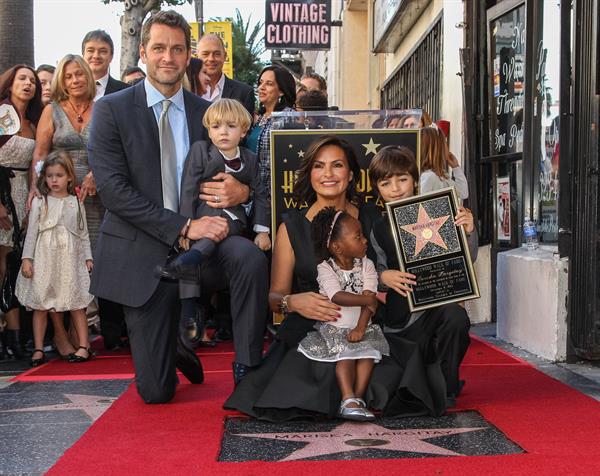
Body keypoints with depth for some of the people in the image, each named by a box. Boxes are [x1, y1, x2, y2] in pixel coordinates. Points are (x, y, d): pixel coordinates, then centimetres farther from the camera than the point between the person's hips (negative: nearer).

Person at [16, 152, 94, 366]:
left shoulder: (76, 203, 8)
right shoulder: (39, 202, 3)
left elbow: (83, 233, 11)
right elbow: (31, 232, 2)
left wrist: (88, 257, 6)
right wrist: (27, 258, -4)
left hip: (70, 259, 1)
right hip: (44, 259, 0)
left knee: (76, 302, 1)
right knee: (40, 305, 2)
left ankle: (83, 346, 7)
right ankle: (38, 349, 9)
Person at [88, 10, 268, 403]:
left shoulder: (206, 112, 7)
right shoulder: (112, 110, -3)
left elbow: (232, 165, 15)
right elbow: (114, 191, -13)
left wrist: (242, 191, -12)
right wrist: (184, 227, -22)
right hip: (143, 252, -2)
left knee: (251, 258, -34)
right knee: (156, 392, -1)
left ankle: (248, 372, -17)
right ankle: (175, 352, 36)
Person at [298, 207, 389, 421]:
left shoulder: (366, 265, 2)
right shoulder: (325, 268, -7)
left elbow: (369, 297, -10)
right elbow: (337, 297, -23)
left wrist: (361, 327, -23)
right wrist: (366, 300, -22)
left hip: (360, 326, 3)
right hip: (334, 327, -3)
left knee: (368, 351, -22)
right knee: (346, 354, -25)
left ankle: (358, 398, -19)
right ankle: (349, 400, -31)